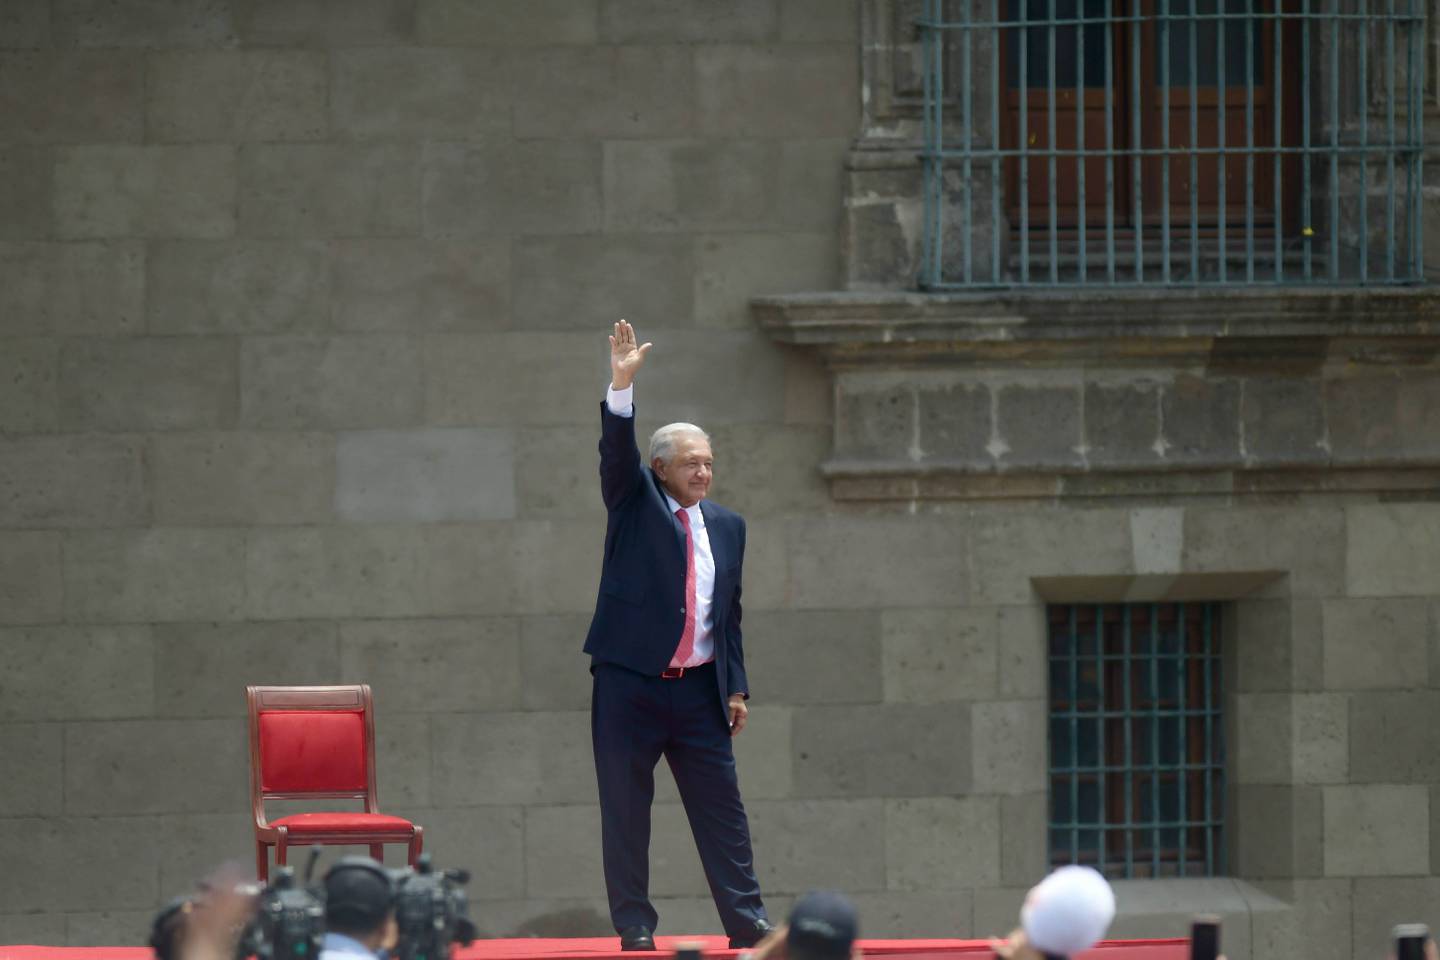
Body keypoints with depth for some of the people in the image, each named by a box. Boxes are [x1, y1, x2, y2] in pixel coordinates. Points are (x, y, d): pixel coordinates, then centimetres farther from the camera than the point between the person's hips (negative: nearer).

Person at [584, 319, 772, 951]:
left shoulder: (727, 527, 12)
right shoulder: (635, 503, 3)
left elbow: (730, 614, 14)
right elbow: (616, 450, -15)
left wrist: (737, 687, 9)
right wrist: (621, 385, -30)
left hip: (700, 688, 3)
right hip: (629, 684, -3)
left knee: (722, 809, 1)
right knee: (625, 811, -1)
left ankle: (747, 921, 4)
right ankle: (634, 927, 5)